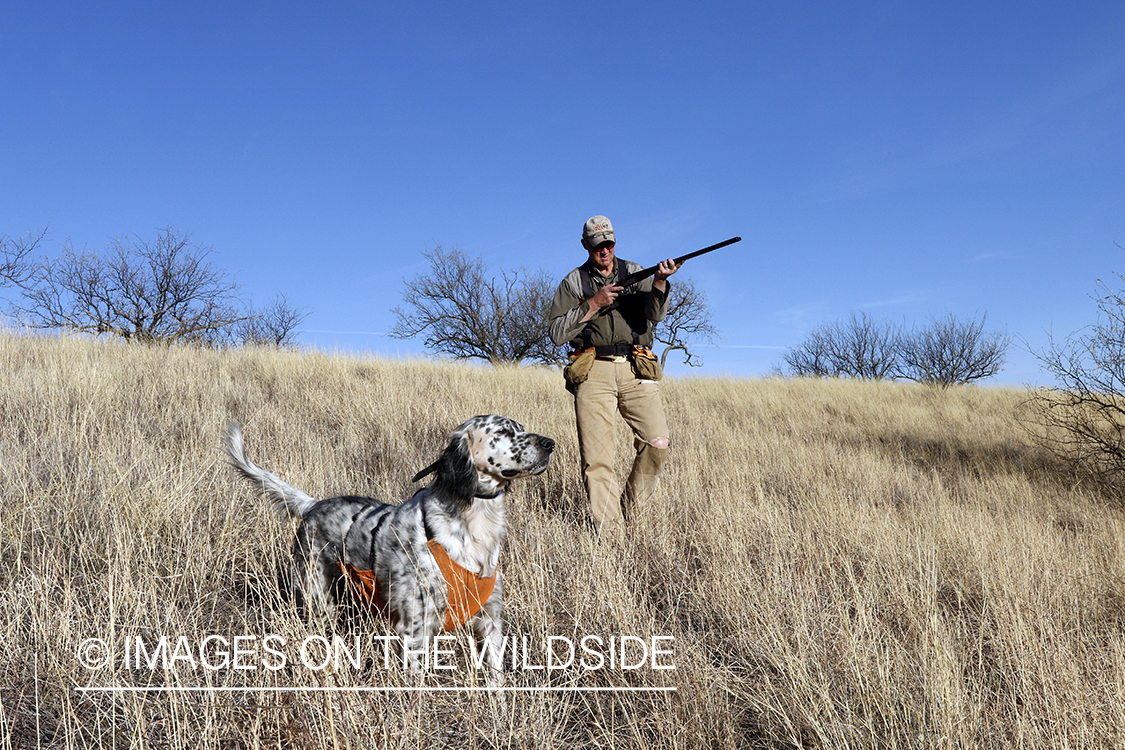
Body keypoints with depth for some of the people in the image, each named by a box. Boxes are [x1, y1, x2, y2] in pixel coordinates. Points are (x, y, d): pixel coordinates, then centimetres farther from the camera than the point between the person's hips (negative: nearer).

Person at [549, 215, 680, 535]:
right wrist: (592, 305, -5)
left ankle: (630, 508, 12)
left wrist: (660, 281, -21)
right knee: (597, 457, -6)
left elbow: (655, 314, -3)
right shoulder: (573, 282, 13)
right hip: (594, 372, -1)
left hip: (636, 370, 1)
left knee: (657, 443, -11)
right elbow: (557, 334, 3)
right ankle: (610, 532, 2)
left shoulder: (635, 273, 15)